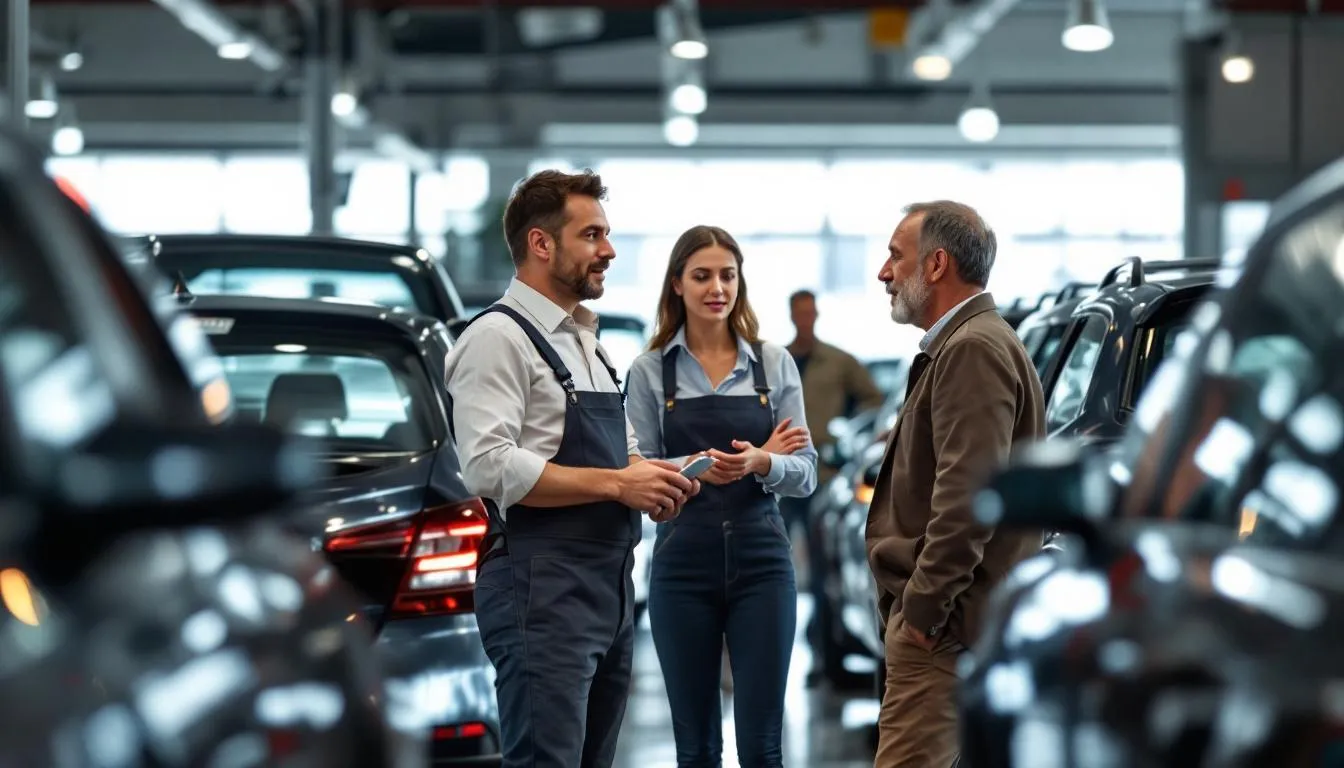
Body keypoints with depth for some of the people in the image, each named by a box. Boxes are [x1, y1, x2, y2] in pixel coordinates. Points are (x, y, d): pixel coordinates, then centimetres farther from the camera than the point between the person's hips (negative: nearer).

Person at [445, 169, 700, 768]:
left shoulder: (587, 341, 19)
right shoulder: (498, 337, -10)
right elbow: (489, 468, -22)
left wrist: (651, 478, 4)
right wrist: (617, 483, -20)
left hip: (610, 584, 9)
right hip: (542, 588, -9)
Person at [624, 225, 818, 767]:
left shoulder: (774, 363, 4)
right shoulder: (650, 370, 2)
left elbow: (805, 472, 2)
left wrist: (760, 463, -19)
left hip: (761, 561, 0)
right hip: (683, 566, 0)